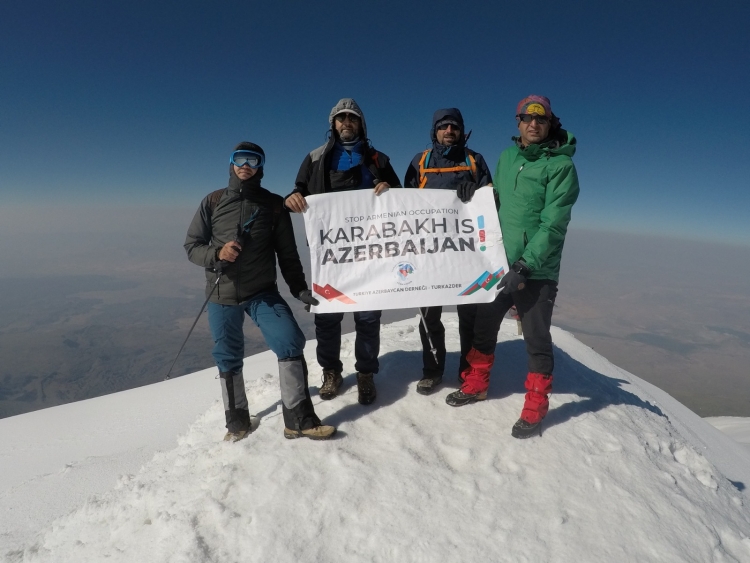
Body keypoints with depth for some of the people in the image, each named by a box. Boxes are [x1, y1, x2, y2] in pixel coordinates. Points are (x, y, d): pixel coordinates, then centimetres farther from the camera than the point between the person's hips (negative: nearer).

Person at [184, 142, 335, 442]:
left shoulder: (274, 204, 1)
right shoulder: (213, 202, 2)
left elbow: (287, 253, 4)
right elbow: (192, 246, 2)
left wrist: (299, 288, -3)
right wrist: (216, 254, -19)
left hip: (263, 293, -1)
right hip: (221, 296, 1)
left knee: (291, 344, -15)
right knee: (228, 360, 10)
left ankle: (299, 420, -1)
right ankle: (237, 420, 32)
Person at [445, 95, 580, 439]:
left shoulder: (561, 165, -9)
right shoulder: (507, 157, 9)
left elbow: (553, 225, -17)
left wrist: (524, 266, -22)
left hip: (537, 272, -5)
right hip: (499, 265, 6)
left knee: (536, 341, 4)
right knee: (483, 327, 14)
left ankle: (534, 409, 22)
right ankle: (476, 385, 35)